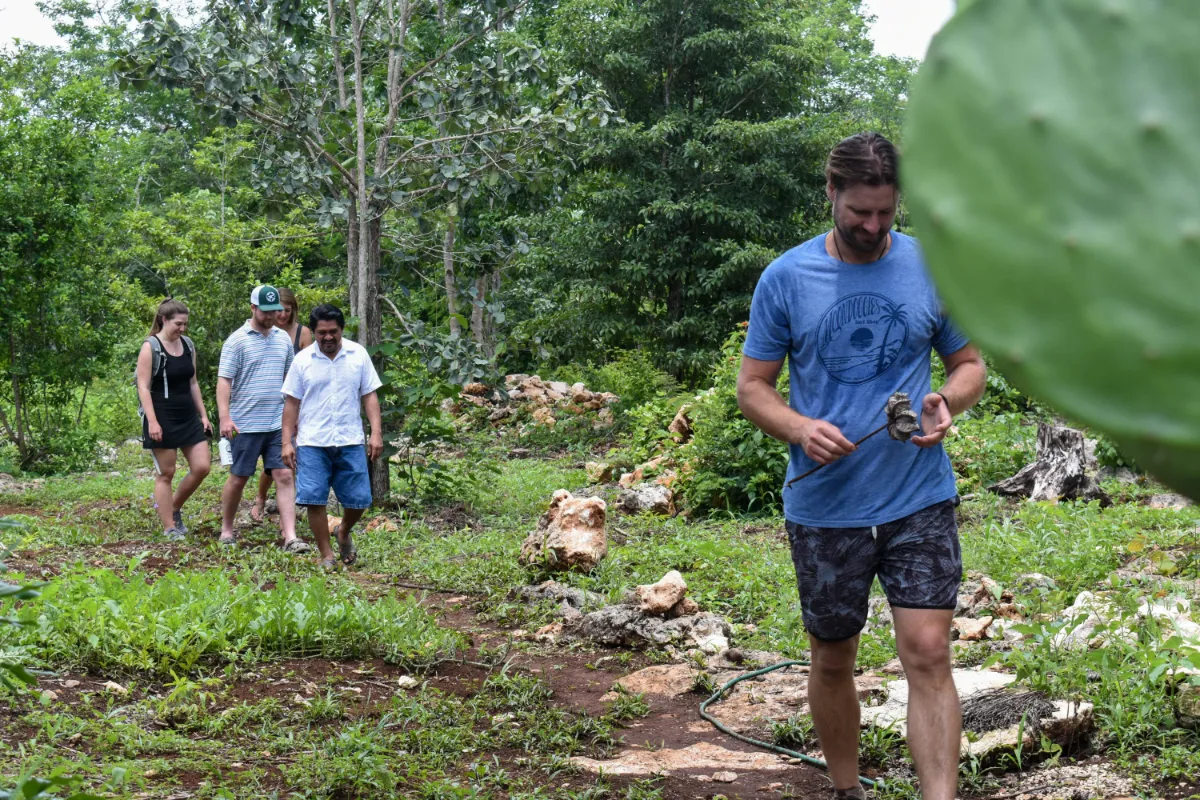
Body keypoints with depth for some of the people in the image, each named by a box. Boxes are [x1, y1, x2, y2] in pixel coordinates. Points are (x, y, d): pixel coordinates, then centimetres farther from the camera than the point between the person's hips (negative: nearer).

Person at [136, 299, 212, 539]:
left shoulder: (188, 345, 10)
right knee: (165, 473, 1)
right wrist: (152, 421, -20)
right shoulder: (150, 347, -9)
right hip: (162, 420, -6)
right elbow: (143, 387, -12)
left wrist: (203, 415, 13)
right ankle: (169, 528, 8)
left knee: (201, 467, 1)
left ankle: (174, 507, 22)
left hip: (188, 417, 6)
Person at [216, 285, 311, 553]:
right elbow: (224, 380, -11)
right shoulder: (237, 340, -6)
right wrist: (225, 417, -20)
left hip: (278, 423, 4)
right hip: (245, 425, -4)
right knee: (238, 478, 6)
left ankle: (290, 537, -7)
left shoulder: (283, 339, 10)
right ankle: (226, 530, 25)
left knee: (285, 476, -4)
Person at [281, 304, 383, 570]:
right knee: (314, 499, -5)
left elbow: (369, 396, 6)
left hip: (351, 441, 1)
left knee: (359, 499, 2)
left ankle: (344, 532, 33)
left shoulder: (358, 354, 4)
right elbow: (292, 402, 5)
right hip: (313, 442, -1)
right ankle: (327, 556, 9)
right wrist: (287, 442, 0)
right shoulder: (303, 360, 2)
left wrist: (376, 433, -3)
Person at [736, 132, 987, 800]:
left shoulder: (933, 268, 2)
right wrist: (800, 428, -17)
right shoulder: (785, 279, -1)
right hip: (824, 507, 0)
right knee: (833, 660, 12)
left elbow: (970, 364, 12)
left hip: (920, 500, 0)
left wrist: (947, 402, -12)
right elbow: (753, 386, 3)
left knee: (928, 653, -10)